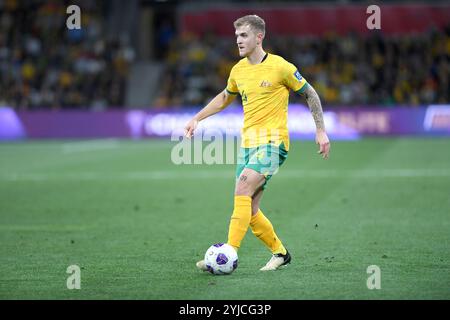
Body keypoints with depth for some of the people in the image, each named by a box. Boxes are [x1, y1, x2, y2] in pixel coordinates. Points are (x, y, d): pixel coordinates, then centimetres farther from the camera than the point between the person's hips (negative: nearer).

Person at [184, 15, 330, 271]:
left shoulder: (280, 67, -7)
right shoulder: (238, 70, 10)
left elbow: (310, 94, 2)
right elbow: (225, 98, 30)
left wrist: (321, 131, -1)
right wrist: (197, 119, 23)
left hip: (272, 142, -7)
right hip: (248, 142, 7)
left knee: (242, 191, -24)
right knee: (250, 210, 3)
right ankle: (280, 253, 23)